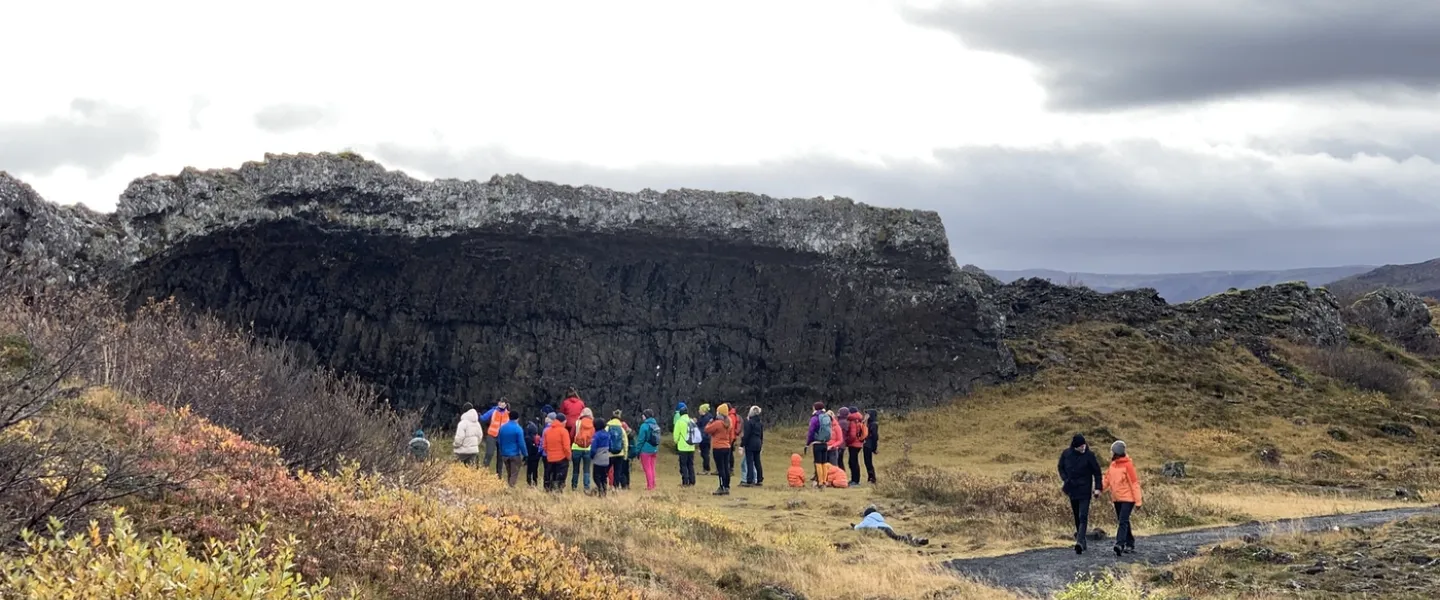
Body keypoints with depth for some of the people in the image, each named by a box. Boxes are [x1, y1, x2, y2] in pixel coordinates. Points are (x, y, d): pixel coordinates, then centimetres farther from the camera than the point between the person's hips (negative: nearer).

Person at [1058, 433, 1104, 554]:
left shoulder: (1089, 455, -9)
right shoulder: (1066, 454, -1)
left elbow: (1097, 472, -2)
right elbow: (1061, 467, 16)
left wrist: (1098, 488, -8)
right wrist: (1065, 479, 0)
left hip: (1085, 491, -4)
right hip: (1072, 490, 4)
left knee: (1083, 517, -14)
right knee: (1077, 517, 11)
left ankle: (1080, 541, -25)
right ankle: (1082, 541, 23)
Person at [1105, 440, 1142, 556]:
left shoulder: (1127, 465, -13)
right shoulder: (1113, 464, 9)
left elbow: (1134, 483, -13)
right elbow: (1107, 479, 16)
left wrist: (1138, 501, -14)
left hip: (1127, 498, -8)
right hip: (1117, 498, 8)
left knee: (1123, 521, -17)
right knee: (1123, 521, 14)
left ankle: (1120, 544, -26)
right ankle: (1130, 544, 25)